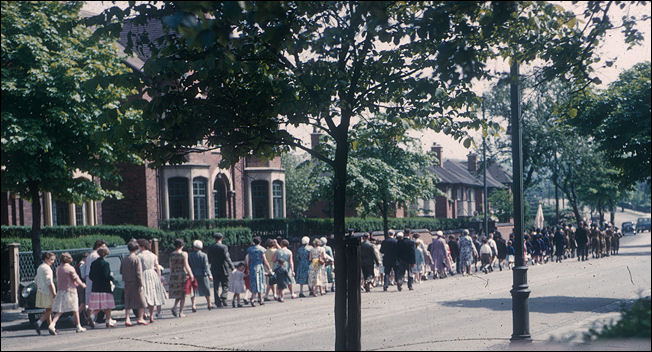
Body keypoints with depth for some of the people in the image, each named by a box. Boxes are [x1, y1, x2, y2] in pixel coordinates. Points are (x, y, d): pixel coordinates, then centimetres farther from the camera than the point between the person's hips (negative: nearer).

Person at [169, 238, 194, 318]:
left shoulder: (171, 254, 5)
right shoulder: (184, 254, -8)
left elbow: (171, 266, 8)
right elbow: (186, 265, -12)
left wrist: (171, 275, 16)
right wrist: (191, 274, -7)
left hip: (174, 275, 4)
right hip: (183, 274, -4)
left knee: (178, 293, 17)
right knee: (183, 294, 3)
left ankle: (174, 307, -4)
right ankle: (181, 312, 3)